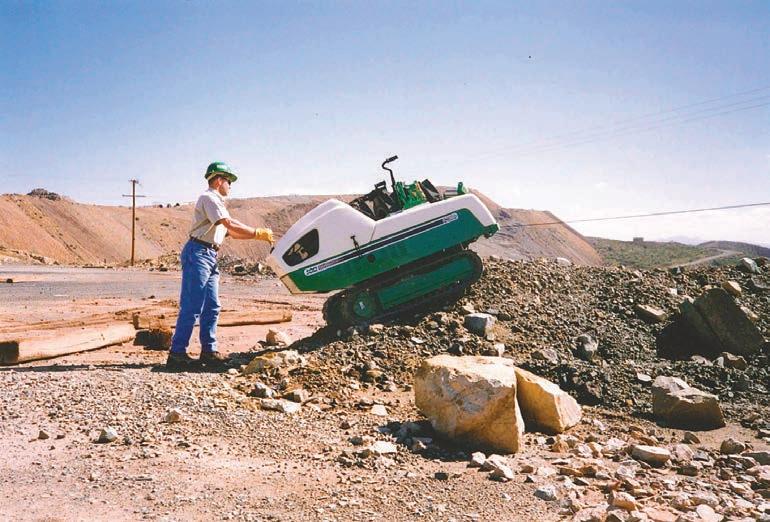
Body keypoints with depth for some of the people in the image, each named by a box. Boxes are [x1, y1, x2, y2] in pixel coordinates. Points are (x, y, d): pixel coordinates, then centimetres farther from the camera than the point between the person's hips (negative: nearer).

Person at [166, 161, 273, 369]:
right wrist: (258, 233, -14)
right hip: (198, 253, -10)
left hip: (210, 256, 10)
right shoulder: (209, 198, -7)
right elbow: (230, 225, -18)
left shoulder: (218, 202, 24)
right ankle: (177, 354, -6)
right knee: (192, 306, -10)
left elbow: (232, 232, 22)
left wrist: (260, 234, 13)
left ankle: (209, 351, 15)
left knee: (212, 307, 9)